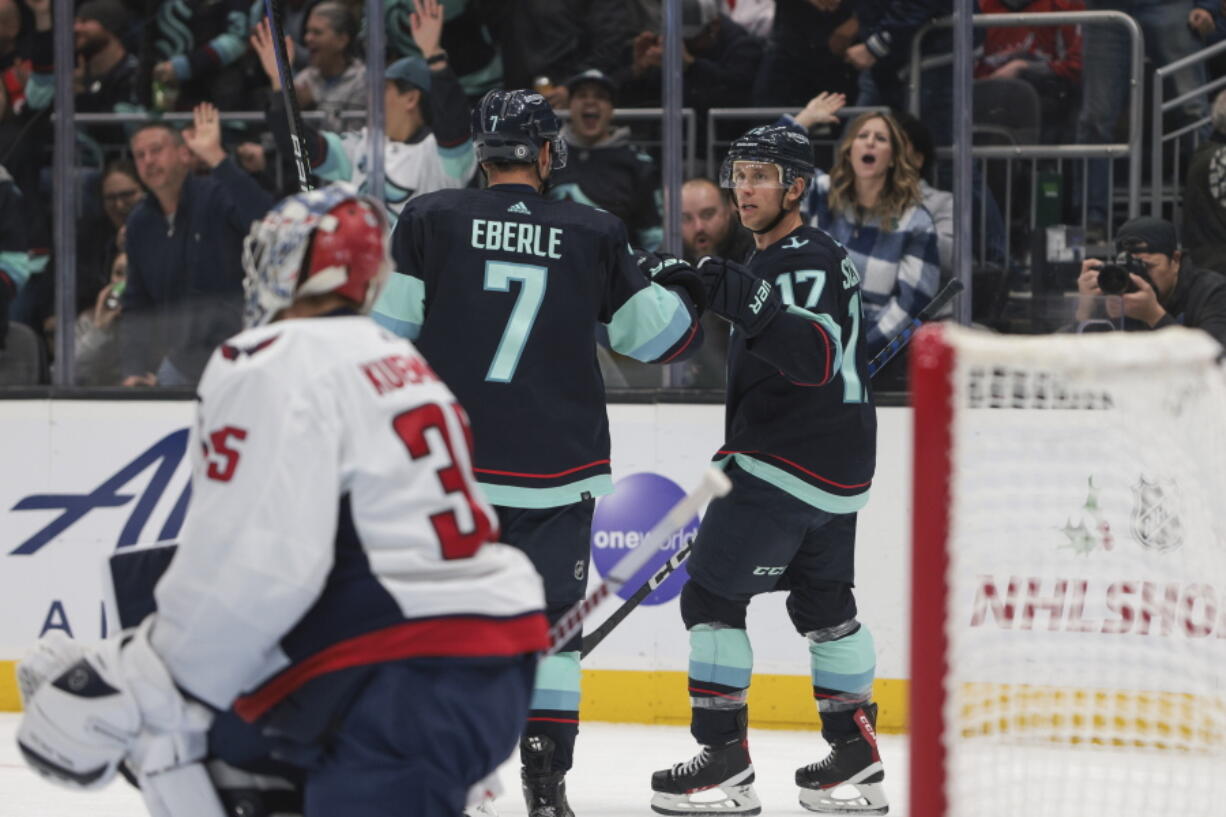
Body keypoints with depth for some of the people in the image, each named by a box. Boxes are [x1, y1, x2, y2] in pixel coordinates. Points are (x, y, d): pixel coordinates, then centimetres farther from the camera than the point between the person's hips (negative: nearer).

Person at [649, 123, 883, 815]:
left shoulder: (805, 262, -16)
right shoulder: (813, 255, 17)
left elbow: (816, 356, -31)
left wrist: (749, 306, -41)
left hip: (784, 465, -11)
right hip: (835, 471, 11)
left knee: (713, 595, -8)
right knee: (824, 606, 17)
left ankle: (725, 761, -9)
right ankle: (858, 760, 21)